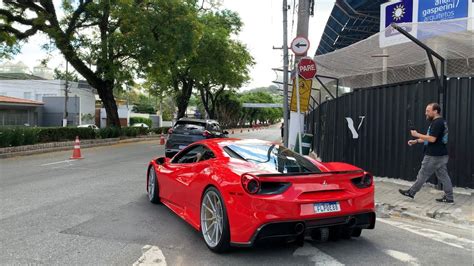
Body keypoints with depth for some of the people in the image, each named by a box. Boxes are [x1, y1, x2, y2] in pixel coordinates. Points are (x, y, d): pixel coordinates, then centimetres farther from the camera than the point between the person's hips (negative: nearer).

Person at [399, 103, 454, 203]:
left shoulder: (437, 123, -18)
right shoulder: (440, 122, 16)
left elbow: (432, 139, -25)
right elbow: (431, 138, 21)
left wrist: (417, 135, -16)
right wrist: (416, 141, 14)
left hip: (433, 155, -10)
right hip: (440, 155, 10)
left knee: (423, 175, 2)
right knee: (443, 176, 10)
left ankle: (411, 192, 12)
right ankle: (449, 197, 12)